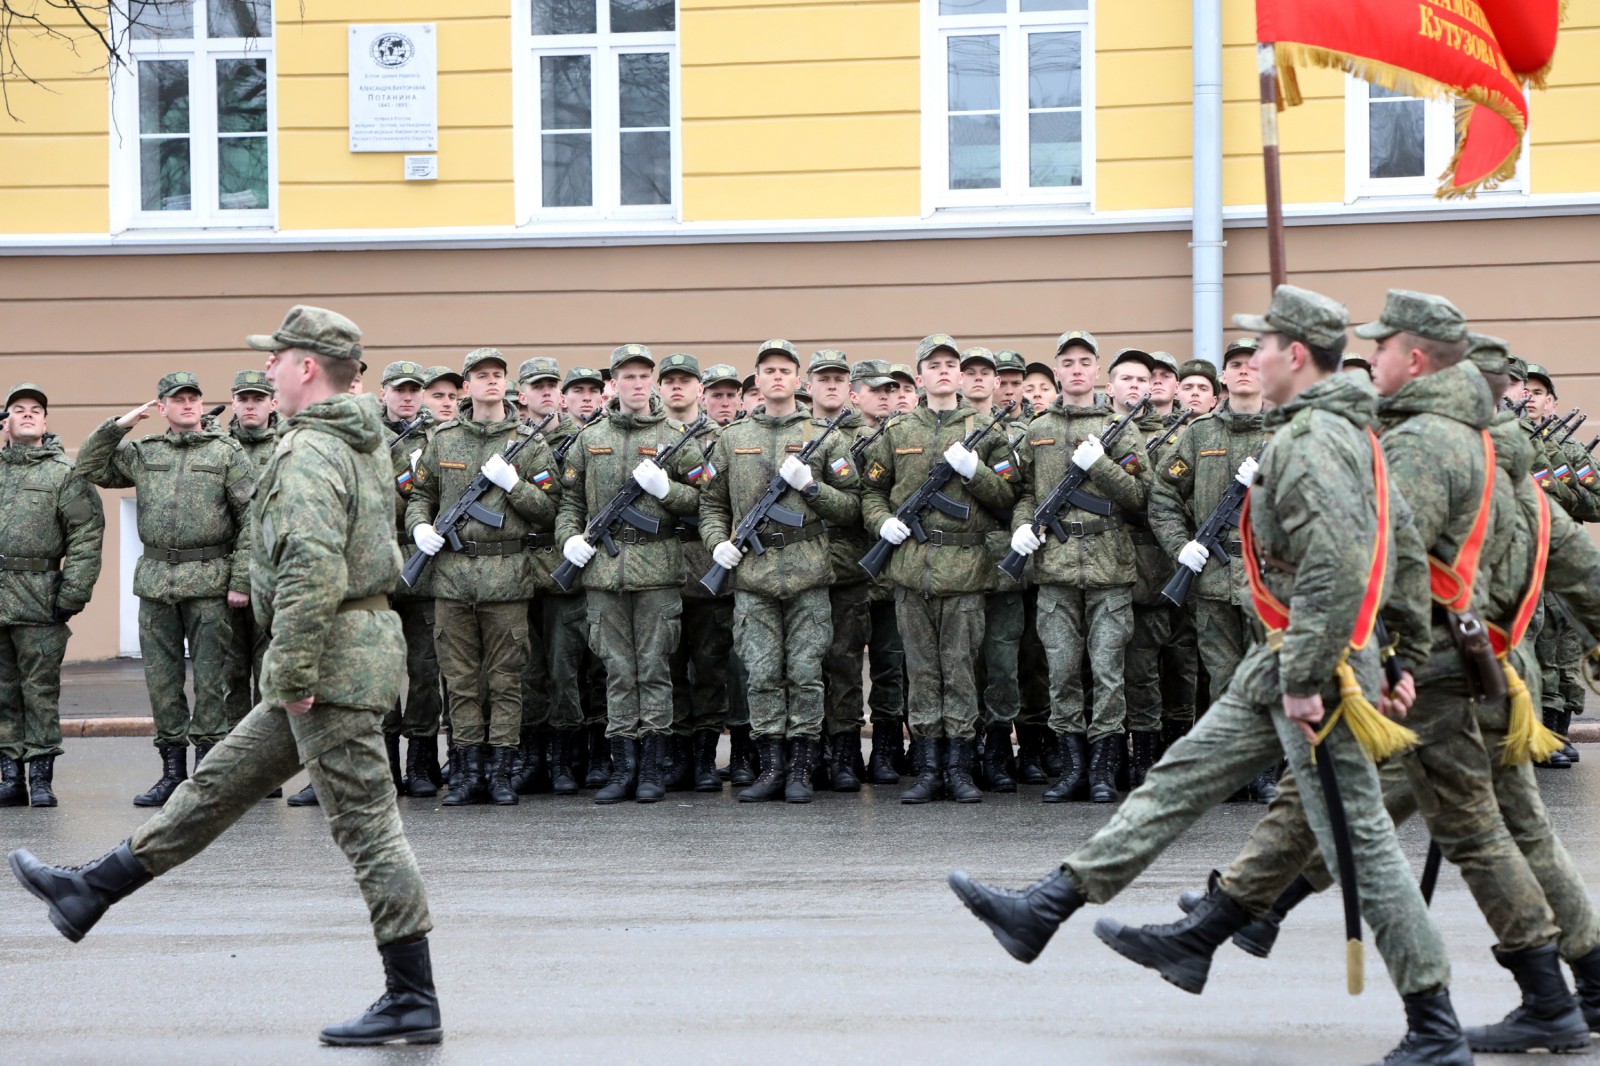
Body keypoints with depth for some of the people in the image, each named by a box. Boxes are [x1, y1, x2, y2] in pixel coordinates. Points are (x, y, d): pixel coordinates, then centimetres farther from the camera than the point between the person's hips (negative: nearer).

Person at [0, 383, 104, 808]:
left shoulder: (65, 473, 3)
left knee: (40, 690, -2)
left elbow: (87, 536, -4)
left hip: (38, 599, -4)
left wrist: (72, 594, -11)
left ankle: (41, 778, 2)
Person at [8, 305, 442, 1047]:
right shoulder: (365, 445, 15)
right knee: (221, 782, 17)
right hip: (357, 646, 10)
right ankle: (92, 892, 28)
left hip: (332, 660, -10)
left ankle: (413, 1001, 0)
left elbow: (312, 570, -29)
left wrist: (292, 673, -23)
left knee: (366, 826, -5)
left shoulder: (309, 454, -17)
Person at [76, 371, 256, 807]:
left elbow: (252, 519, -2)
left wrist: (241, 579, -9)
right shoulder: (142, 453, 13)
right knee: (160, 677, 6)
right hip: (155, 579, 4)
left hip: (208, 579, -4)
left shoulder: (227, 453, 2)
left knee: (209, 676, -2)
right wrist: (119, 425, 3)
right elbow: (90, 468, 14)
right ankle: (172, 767, 14)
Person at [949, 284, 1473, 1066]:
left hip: (1312, 669, -11)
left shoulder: (1308, 441, -18)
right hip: (1279, 668, 11)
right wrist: (1404, 652, 21)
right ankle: (1042, 911, 19)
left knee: (1357, 840, -6)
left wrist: (1306, 678, -24)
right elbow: (1406, 553, 19)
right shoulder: (1349, 431, 15)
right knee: (1182, 778, 13)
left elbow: (1335, 569, -29)